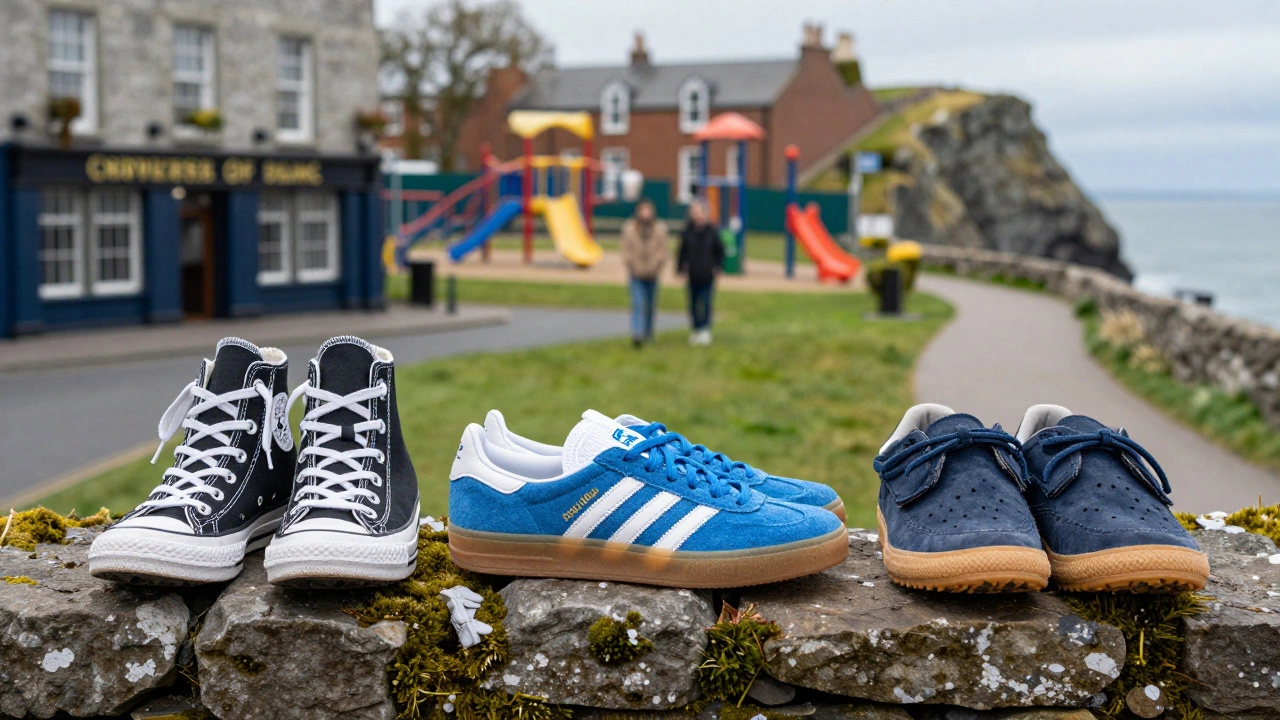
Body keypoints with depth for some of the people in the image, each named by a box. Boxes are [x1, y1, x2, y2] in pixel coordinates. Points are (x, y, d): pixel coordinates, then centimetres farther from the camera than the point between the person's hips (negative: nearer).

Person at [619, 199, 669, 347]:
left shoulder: (659, 228, 0)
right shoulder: (629, 228, -3)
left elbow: (665, 249, 2)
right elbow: (626, 250, 1)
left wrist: (657, 265, -9)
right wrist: (631, 266, -9)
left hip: (653, 274, 2)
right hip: (636, 275, -2)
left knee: (651, 306, 12)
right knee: (638, 304, -13)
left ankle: (648, 333, 29)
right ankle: (637, 334, -20)